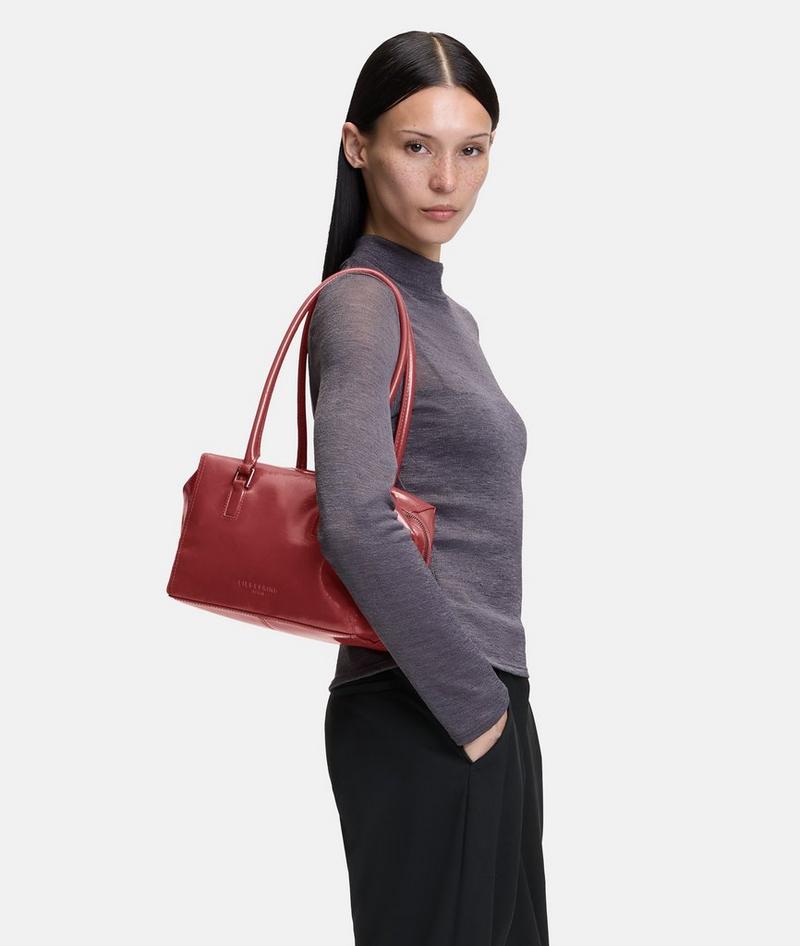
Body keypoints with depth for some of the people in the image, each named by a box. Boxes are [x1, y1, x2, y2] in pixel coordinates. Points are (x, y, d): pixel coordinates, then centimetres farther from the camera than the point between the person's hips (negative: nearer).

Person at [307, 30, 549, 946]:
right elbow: (355, 524, -26)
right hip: (423, 720, -9)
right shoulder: (361, 303, -12)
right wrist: (470, 699, -19)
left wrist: (494, 693, 14)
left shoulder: (446, 315, 15)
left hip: (483, 707, 9)